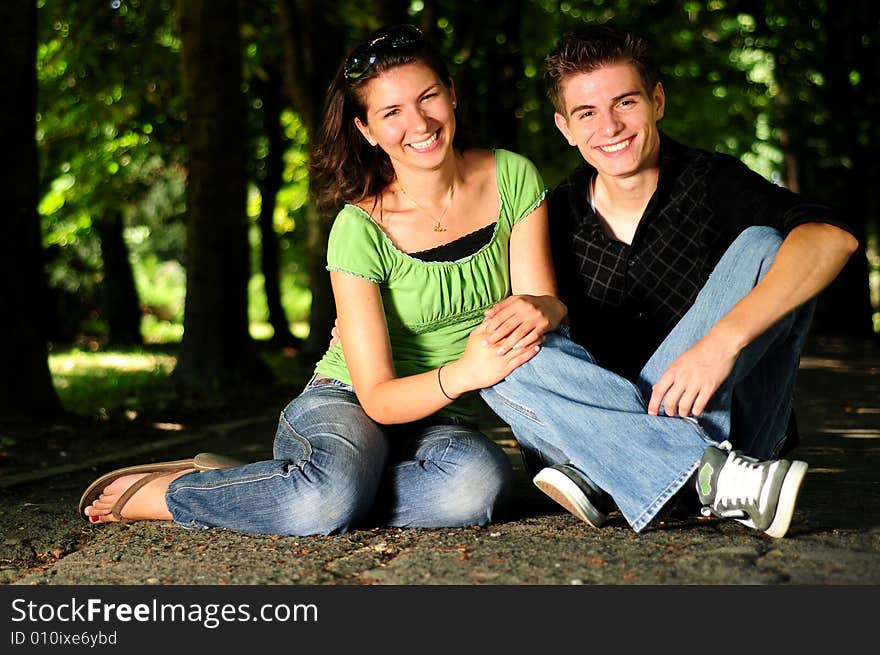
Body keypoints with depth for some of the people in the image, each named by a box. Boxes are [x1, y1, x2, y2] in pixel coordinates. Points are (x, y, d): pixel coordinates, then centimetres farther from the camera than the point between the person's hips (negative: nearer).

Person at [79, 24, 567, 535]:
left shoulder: (512, 178, -5)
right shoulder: (360, 229, -15)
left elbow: (547, 301, -6)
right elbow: (378, 398, -18)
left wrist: (537, 309, -31)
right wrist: (461, 374, -38)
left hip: (444, 423, 4)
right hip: (344, 405, -3)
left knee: (479, 481, -36)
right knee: (330, 497, -40)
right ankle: (154, 492, -10)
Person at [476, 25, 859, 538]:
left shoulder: (710, 183, -5)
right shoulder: (559, 218, 6)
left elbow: (833, 239, -23)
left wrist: (723, 339, -37)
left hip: (724, 420, -2)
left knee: (762, 247, -20)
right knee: (507, 355, -21)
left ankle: (602, 476, -31)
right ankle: (712, 478, -39)